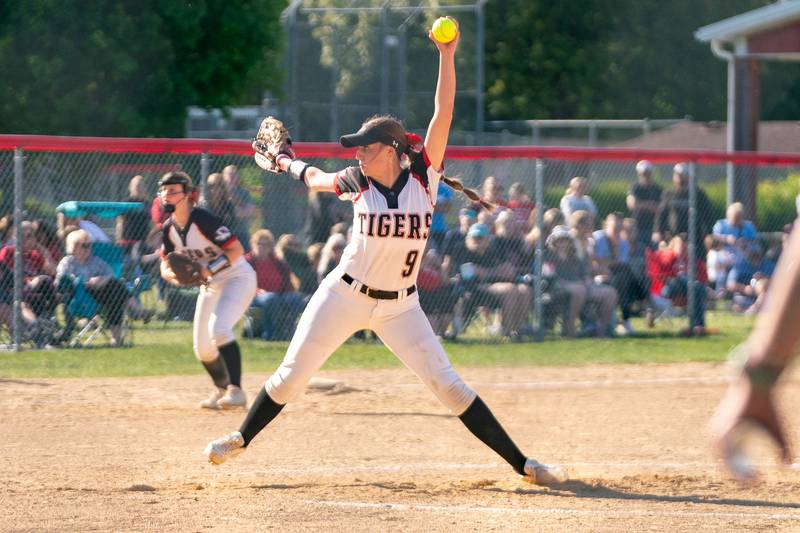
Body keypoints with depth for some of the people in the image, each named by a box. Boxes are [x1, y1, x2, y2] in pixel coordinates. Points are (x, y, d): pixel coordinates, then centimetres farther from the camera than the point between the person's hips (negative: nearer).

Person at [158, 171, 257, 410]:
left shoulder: (203, 220, -25)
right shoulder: (169, 228, -2)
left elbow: (236, 250, -26)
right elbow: (165, 264, 4)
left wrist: (209, 269, -34)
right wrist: (171, 274, -19)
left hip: (237, 278, -8)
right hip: (210, 285, 8)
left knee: (219, 329, -30)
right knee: (201, 346, 8)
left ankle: (235, 390, -28)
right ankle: (221, 388, 32)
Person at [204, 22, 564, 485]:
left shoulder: (423, 177, -9)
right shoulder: (358, 183, -4)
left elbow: (444, 114, -16)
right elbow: (317, 178, 19)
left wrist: (447, 56, -23)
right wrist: (288, 162, 33)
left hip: (399, 305, -1)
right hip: (345, 295, 1)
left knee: (447, 384, -7)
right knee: (292, 376, 6)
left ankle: (521, 463, -4)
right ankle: (243, 438, 28)